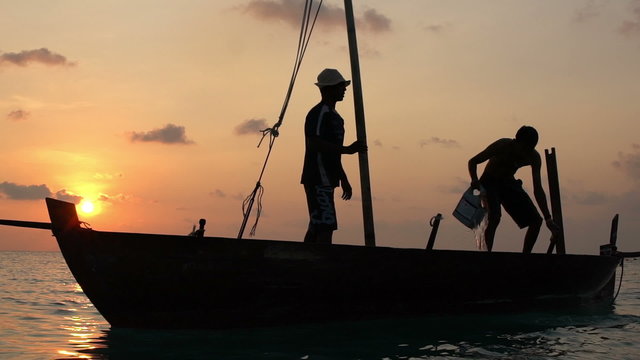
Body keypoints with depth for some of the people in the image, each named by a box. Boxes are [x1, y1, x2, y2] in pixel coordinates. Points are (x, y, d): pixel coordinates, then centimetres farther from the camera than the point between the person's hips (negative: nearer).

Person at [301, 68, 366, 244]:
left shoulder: (335, 116, 21)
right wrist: (348, 149, -23)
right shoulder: (318, 113, -11)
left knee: (316, 227, 10)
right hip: (318, 179, -10)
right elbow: (314, 144, -23)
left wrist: (344, 180, 24)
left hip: (326, 179, 10)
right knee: (326, 227, -14)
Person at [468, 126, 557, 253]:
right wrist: (475, 180, -39)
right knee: (494, 218, -31)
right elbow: (473, 161, -18)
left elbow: (538, 190, -11)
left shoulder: (534, 157, -16)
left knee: (536, 221, -4)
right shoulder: (502, 146, -28)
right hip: (490, 182, -5)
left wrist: (548, 219, -16)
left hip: (509, 183, 5)